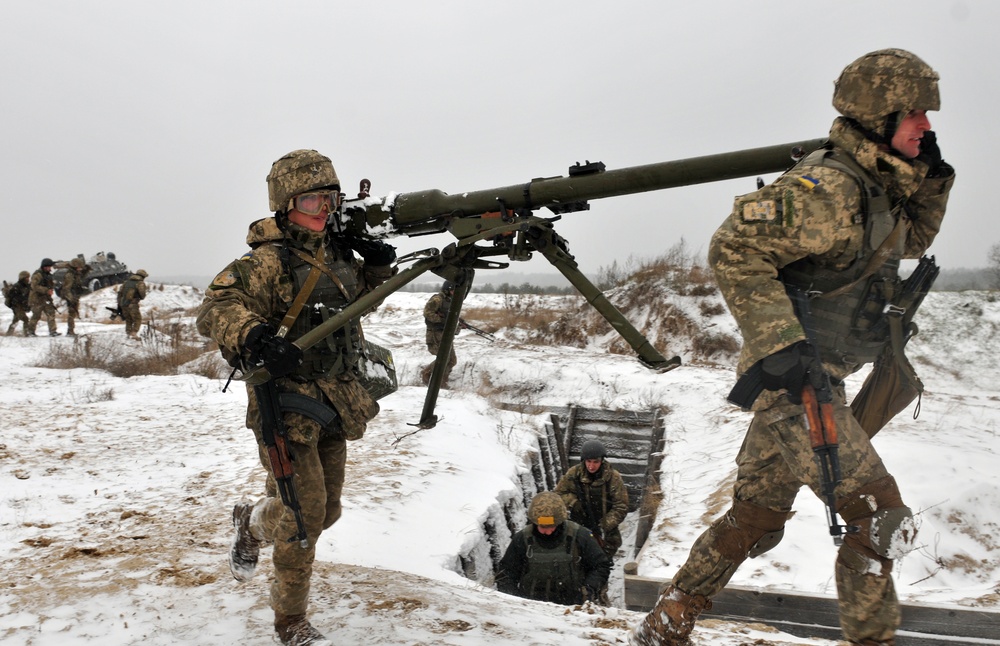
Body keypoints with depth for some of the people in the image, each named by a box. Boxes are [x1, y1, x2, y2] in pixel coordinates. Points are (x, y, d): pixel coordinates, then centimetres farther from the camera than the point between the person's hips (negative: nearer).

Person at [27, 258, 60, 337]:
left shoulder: (48, 275, 13)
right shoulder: (37, 275, -14)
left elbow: (51, 285, 24)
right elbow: (34, 286, -23)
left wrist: (51, 289, 2)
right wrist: (46, 290, -26)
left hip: (46, 299, 7)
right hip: (37, 299, -7)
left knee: (51, 313, -3)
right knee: (36, 315, 0)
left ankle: (52, 331, -5)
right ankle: (29, 331, 15)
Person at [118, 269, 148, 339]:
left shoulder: (127, 281, 16)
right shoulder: (140, 283, -3)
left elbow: (120, 292, 13)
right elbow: (142, 295, -16)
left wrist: (119, 304, 16)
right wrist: (141, 297, 9)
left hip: (123, 304, 6)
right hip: (132, 305, -6)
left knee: (128, 320, 20)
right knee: (137, 320, 9)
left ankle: (128, 334, 17)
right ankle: (134, 334, -3)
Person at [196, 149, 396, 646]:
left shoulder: (336, 253, 8)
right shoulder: (267, 261, -15)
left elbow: (360, 295, 27)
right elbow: (214, 310, -24)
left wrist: (379, 263, 7)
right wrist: (254, 338, -42)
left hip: (335, 407, 8)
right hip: (287, 407, -7)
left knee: (326, 510, 17)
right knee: (303, 514, -4)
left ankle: (250, 522, 48)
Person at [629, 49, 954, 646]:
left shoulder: (877, 187, 12)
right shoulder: (827, 188, -19)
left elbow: (911, 241, 28)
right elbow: (735, 248, -26)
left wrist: (932, 179, 11)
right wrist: (777, 341, -31)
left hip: (810, 378, 10)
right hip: (795, 377, -10)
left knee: (755, 517, 17)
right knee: (885, 522, -4)